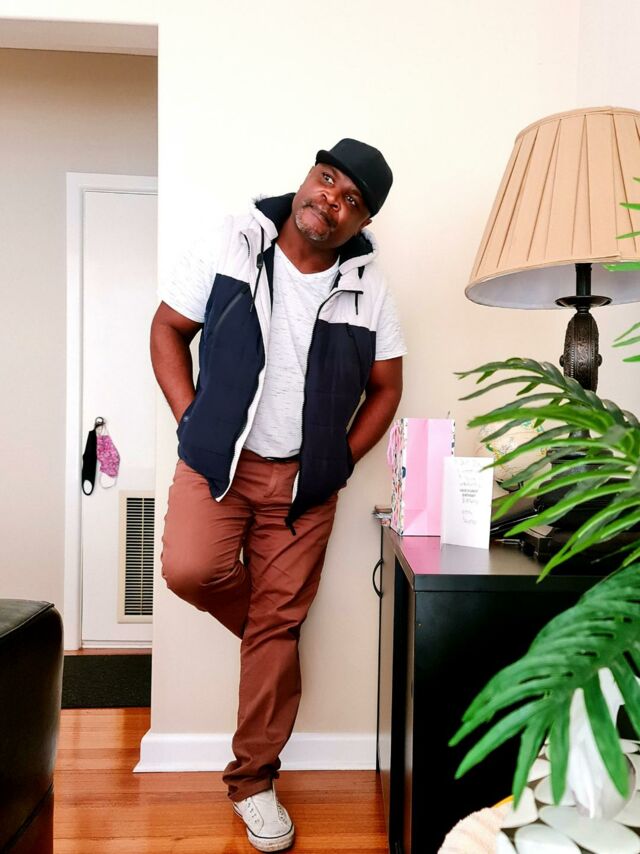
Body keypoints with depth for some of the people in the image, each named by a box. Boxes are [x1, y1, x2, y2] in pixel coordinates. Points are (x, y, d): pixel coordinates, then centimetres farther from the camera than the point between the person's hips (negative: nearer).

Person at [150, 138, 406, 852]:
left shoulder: (367, 288, 0)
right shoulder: (232, 245, -3)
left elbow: (385, 386, 8)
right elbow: (168, 328, 3)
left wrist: (341, 461, -2)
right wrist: (191, 420, -7)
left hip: (304, 477, 1)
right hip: (216, 456, 0)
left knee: (278, 626, 4)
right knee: (189, 568, -23)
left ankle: (253, 779, 26)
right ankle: (270, 623, 14)